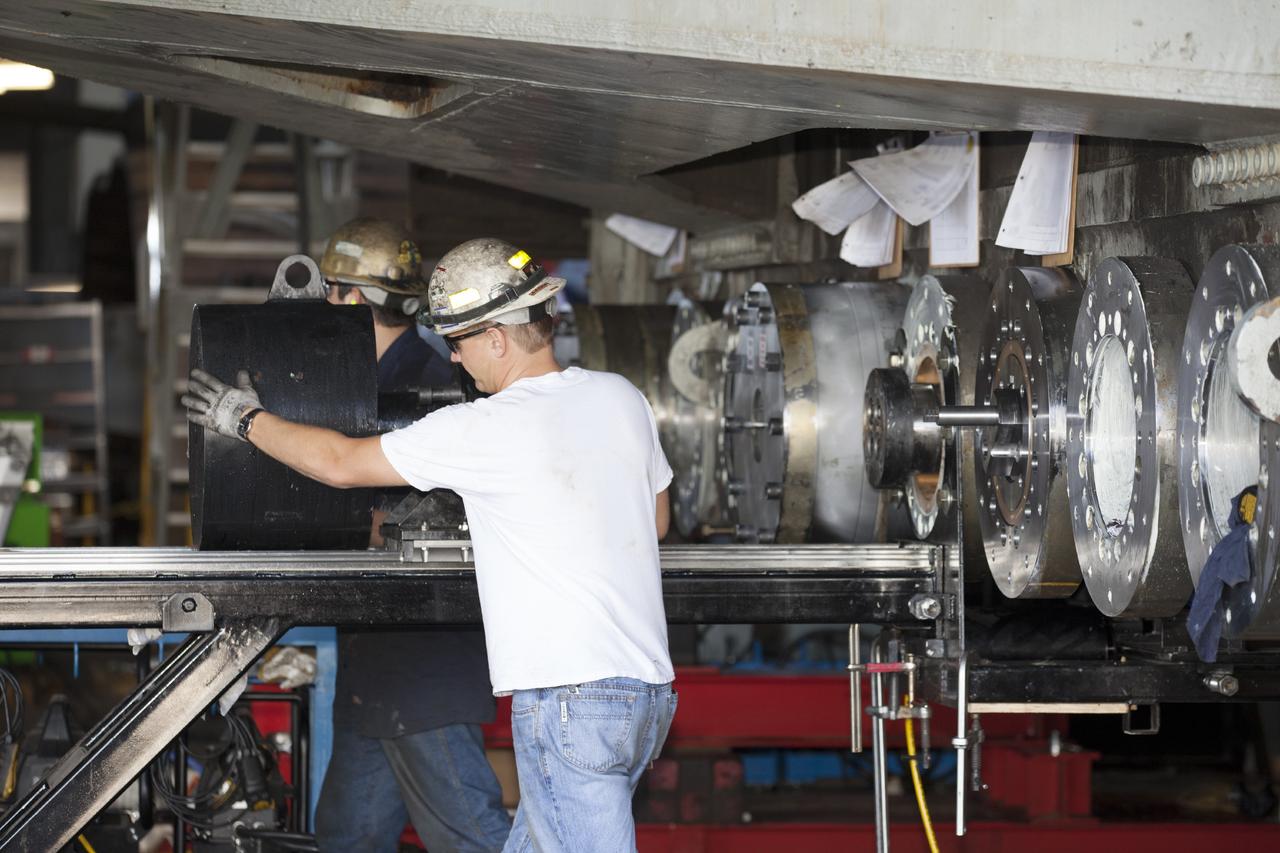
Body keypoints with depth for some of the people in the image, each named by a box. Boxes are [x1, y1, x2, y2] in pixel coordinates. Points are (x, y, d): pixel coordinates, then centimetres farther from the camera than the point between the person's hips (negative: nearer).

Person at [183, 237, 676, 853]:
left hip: (569, 700, -8)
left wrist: (246, 419, 13)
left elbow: (341, 464, -2)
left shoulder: (488, 431, -11)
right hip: (647, 691, 8)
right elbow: (657, 520, 25)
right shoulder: (621, 398, 9)